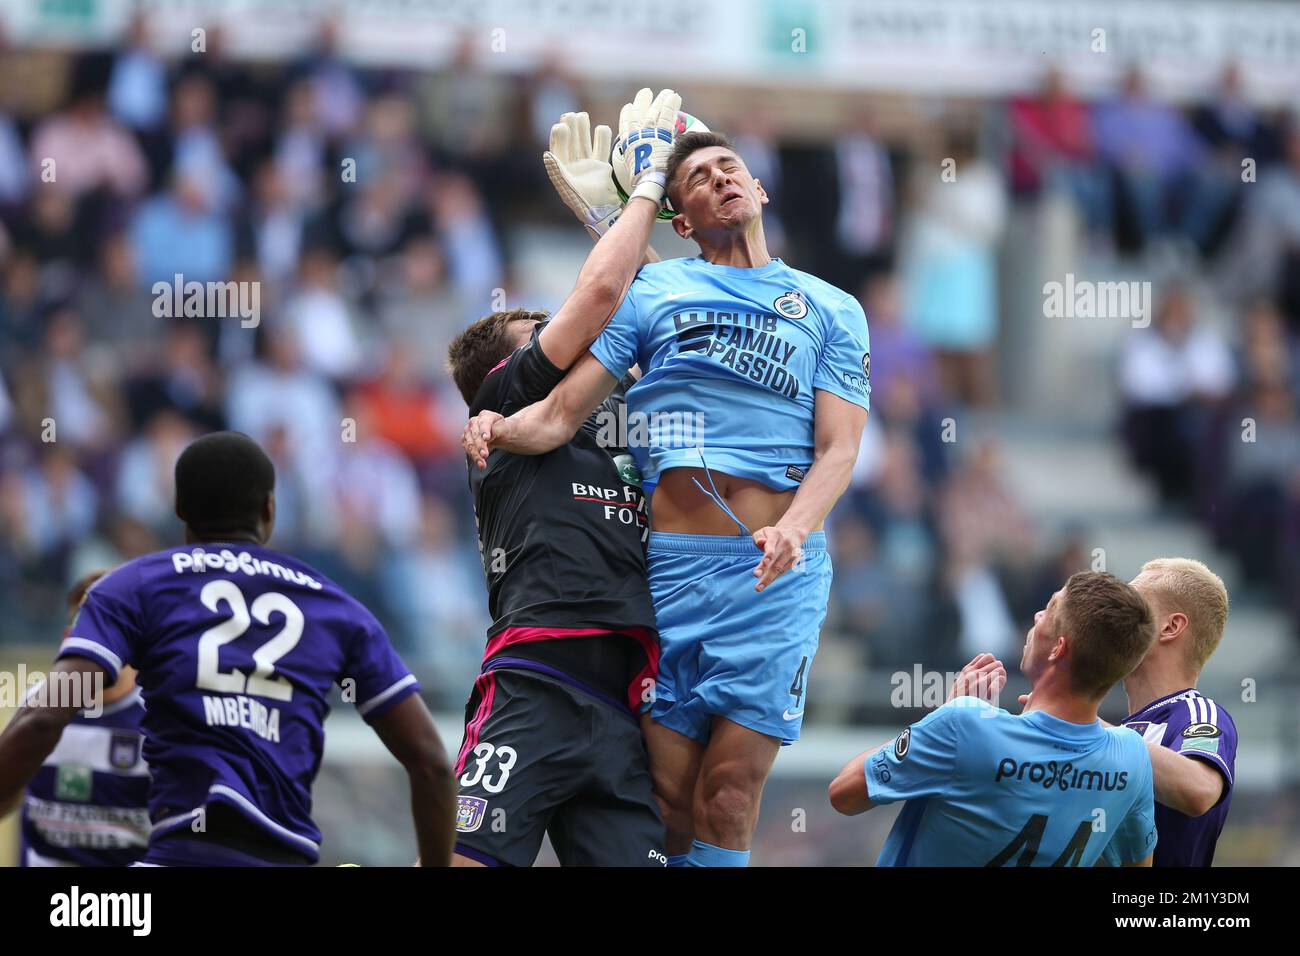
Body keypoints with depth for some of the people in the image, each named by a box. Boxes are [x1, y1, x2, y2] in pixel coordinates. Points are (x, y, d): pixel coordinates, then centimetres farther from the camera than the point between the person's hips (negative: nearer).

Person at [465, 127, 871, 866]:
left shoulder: (833, 311, 13)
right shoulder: (652, 293, 13)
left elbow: (838, 448, 2)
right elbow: (562, 414, 5)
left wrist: (794, 527, -19)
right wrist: (499, 429, -18)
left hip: (779, 569, -1)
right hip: (674, 560, 1)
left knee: (729, 790, -9)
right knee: (667, 789, -3)